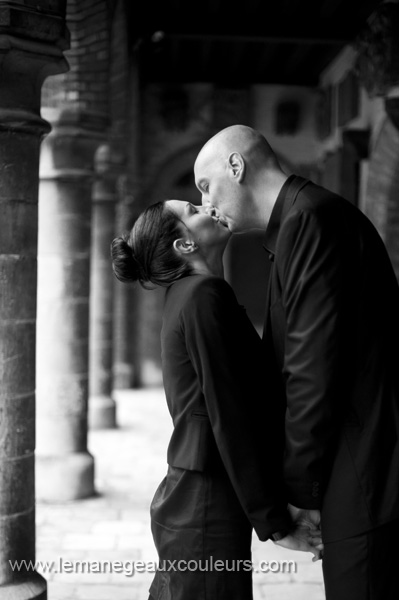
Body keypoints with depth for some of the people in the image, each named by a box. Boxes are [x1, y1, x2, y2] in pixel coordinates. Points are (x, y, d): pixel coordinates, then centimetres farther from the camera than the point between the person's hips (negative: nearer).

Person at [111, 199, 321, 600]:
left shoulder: (186, 295, 15)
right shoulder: (204, 295, -14)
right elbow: (230, 419, -19)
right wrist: (276, 522, -15)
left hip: (183, 502, 9)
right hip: (206, 511, -9)